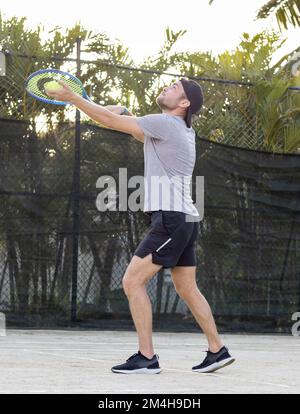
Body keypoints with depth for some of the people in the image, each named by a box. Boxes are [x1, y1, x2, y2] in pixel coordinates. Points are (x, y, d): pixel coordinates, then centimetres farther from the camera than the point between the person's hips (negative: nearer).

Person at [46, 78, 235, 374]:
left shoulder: (165, 122, -10)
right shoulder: (185, 131, 17)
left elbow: (112, 121, -11)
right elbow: (141, 133, 31)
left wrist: (72, 97, -6)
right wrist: (124, 112, 13)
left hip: (171, 218, -10)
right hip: (185, 220, 10)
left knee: (132, 281, -9)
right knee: (187, 289, 16)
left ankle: (146, 358, -10)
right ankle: (217, 350, 22)